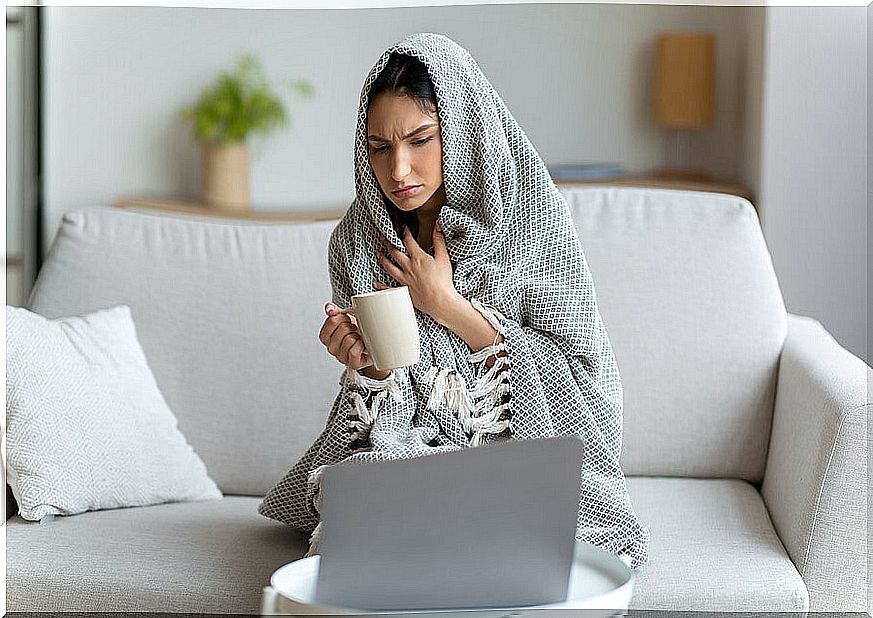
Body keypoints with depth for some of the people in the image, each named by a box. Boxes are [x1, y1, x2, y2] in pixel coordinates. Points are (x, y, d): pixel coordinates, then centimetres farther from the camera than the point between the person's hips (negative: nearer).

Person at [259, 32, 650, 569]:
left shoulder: (533, 219, -6)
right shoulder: (356, 243, 2)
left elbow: (582, 369, -8)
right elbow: (384, 413, 7)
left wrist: (448, 306, -12)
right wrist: (368, 364, -19)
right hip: (402, 448, 2)